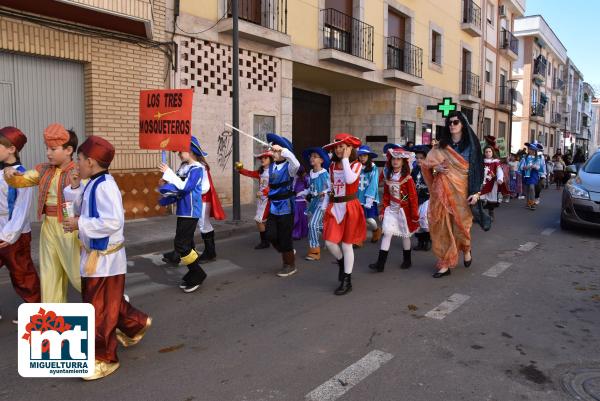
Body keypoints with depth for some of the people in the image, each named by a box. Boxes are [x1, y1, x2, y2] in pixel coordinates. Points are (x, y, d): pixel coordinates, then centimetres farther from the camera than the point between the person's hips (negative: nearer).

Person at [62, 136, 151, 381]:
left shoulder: (104, 186, -22)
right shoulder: (92, 184, 9)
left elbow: (114, 221, -31)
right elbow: (85, 211, 16)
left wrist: (80, 224, -24)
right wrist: (75, 189, 5)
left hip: (105, 258, -10)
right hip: (94, 256, 10)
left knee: (100, 310, 1)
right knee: (108, 303, 23)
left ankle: (104, 358, 16)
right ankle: (137, 324, 42)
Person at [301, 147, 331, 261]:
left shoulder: (324, 173, -13)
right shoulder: (311, 173, 8)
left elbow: (328, 190, -14)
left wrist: (324, 205, -21)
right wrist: (302, 193, 4)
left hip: (321, 200, -8)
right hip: (313, 200, 8)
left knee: (313, 224, -13)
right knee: (319, 225, 15)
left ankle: (314, 251, -5)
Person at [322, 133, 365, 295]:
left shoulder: (356, 164, -7)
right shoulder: (332, 165, 9)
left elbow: (350, 180, -28)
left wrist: (345, 159, -19)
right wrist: (325, 206, 10)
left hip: (349, 207, -5)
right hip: (334, 207, 5)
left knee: (346, 244, 1)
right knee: (330, 242, -4)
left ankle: (347, 281, 15)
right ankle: (342, 263, 29)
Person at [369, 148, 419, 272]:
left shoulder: (407, 178, -11)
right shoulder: (388, 177, 4)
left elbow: (413, 197, -10)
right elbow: (386, 196, 9)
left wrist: (415, 214, -11)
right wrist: (383, 211, 7)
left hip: (404, 209, -3)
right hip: (391, 209, 3)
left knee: (405, 235, 10)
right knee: (387, 233, -5)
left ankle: (407, 260, 29)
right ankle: (380, 263, -6)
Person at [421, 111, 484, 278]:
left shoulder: (471, 145, 3)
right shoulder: (441, 146, 10)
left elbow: (477, 168, -1)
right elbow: (425, 164, 15)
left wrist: (476, 192, -10)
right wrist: (435, 167, -7)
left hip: (461, 190, -2)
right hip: (443, 191, 3)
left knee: (461, 224, -1)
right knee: (442, 226, 0)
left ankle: (466, 249, 33)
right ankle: (445, 264, 8)